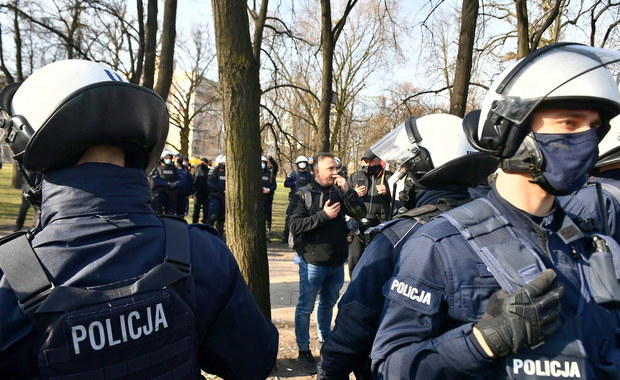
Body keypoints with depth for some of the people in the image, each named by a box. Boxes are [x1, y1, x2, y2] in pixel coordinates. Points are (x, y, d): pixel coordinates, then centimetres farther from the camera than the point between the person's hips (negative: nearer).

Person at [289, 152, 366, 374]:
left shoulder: (339, 192, 4)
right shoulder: (303, 195, -8)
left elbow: (360, 213, -3)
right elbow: (295, 226, -17)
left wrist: (347, 191, -15)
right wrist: (324, 215, -21)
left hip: (337, 262, 5)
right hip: (313, 262, -5)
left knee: (328, 304, 20)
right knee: (305, 307, 5)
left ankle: (325, 342, 38)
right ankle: (303, 351, 18)